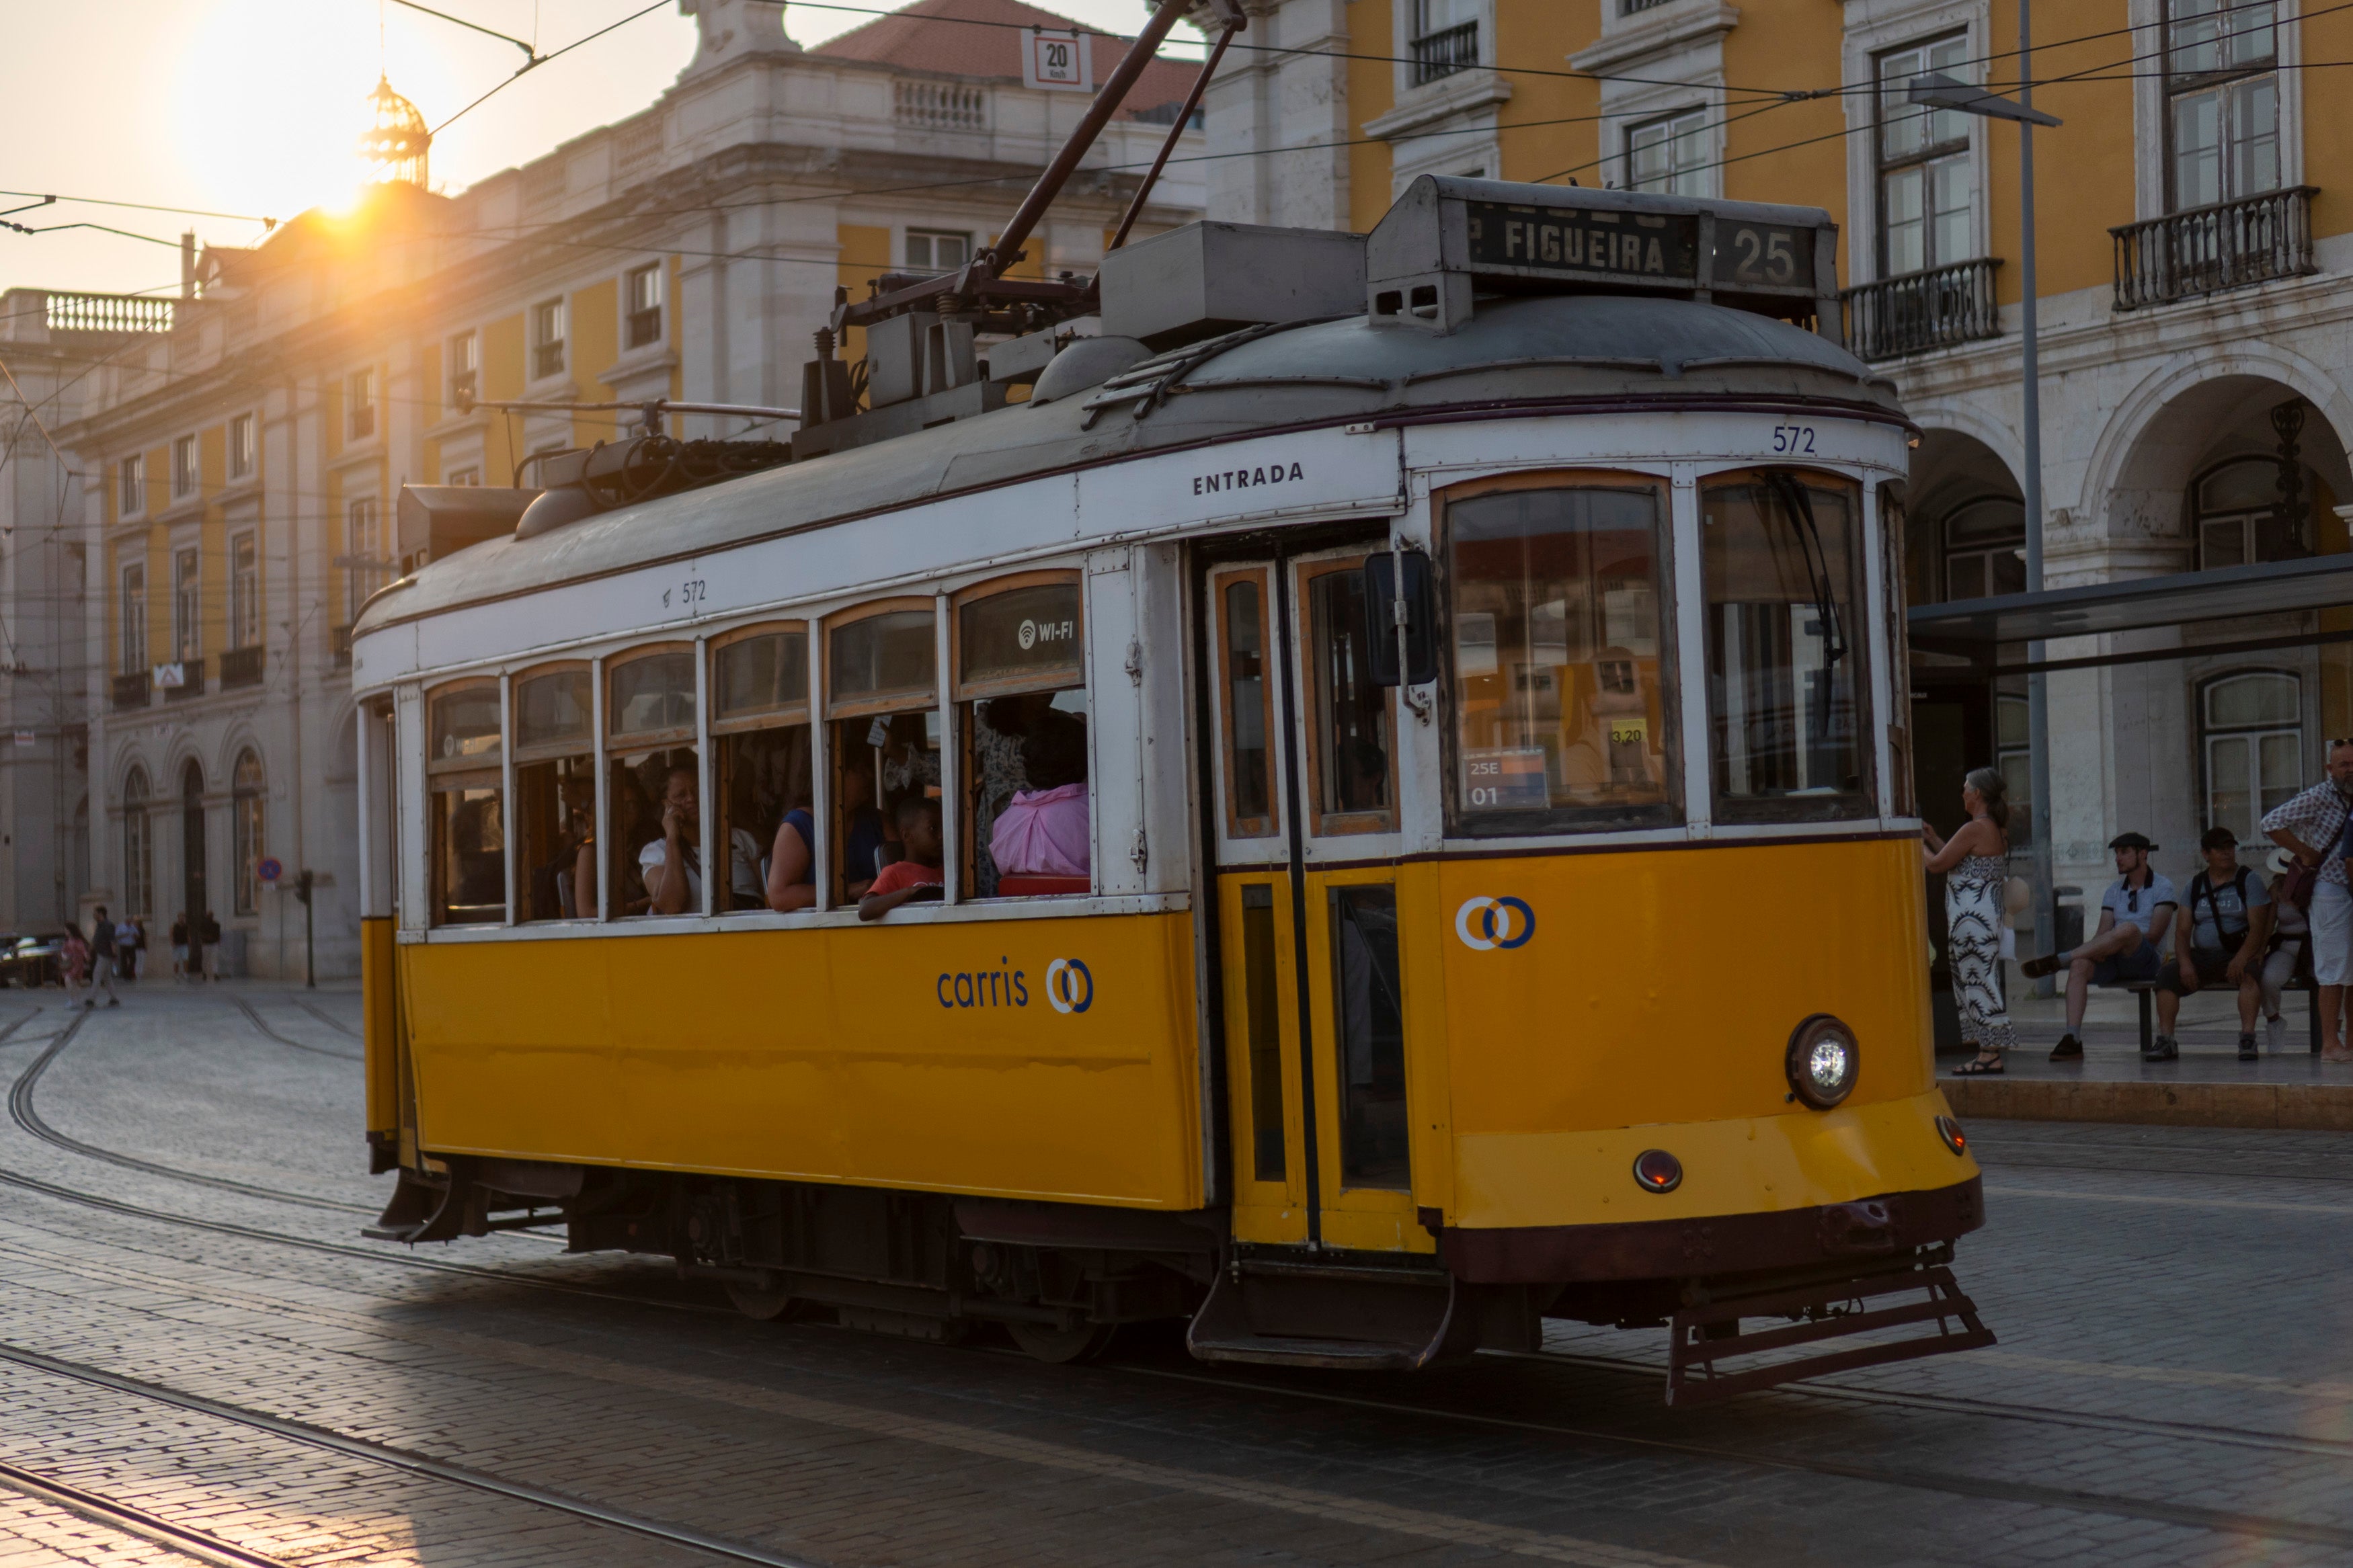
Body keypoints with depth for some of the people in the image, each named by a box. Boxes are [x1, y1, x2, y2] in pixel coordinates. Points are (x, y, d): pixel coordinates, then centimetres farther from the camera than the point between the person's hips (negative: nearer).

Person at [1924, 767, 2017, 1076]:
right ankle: (1990, 1049, 14)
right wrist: (1934, 839, 24)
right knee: (1980, 981, 13)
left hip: (1973, 917, -10)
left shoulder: (1974, 830, -16)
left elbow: (1938, 864, -10)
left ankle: (1990, 1053, -5)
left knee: (1977, 981, -6)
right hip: (1988, 912, 10)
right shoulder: (1997, 830, 14)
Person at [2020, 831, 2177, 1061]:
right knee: (2080, 965, -28)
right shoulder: (2115, 890, 20)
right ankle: (2072, 1039, -38)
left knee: (2128, 929, -37)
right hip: (2115, 964, 5)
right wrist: (2096, 949, -15)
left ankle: (2056, 961, -35)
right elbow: (2102, 933, 9)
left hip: (2146, 961, -5)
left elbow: (2153, 936, -9)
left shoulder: (2162, 886, 3)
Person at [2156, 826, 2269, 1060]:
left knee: (2250, 974, -36)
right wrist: (2185, 962, -13)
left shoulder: (2249, 880, 2)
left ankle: (2247, 1038, -42)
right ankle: (2165, 1039, -27)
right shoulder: (2196, 885, 13)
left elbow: (2257, 928, -9)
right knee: (2167, 976, -22)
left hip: (2238, 955, -3)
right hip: (2202, 956, 3)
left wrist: (2240, 959, -26)